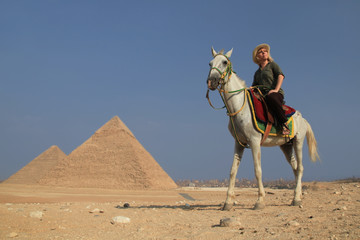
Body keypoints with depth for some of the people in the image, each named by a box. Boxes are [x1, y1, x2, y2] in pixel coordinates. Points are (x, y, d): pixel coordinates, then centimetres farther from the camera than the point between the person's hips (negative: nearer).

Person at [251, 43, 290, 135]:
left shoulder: (272, 65, 12)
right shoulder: (257, 73, 26)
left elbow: (281, 76, -5)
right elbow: (253, 87, 27)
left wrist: (276, 89, -21)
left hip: (276, 94, -6)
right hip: (262, 96, 6)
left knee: (271, 98, -43)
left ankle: (284, 124, -35)